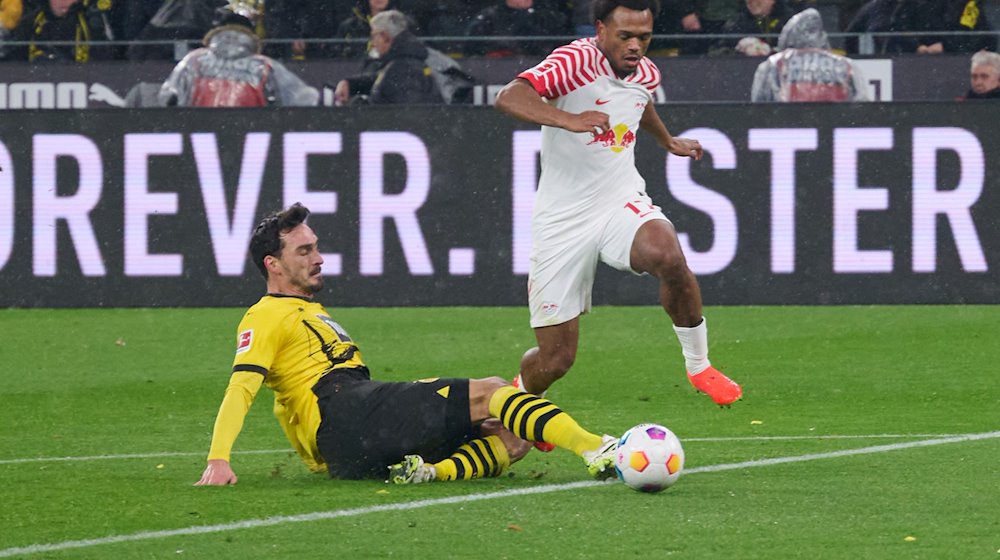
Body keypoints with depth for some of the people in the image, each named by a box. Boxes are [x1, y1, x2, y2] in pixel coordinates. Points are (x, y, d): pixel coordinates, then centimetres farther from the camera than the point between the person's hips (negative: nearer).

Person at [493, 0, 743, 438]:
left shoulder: (645, 74, 4)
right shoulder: (575, 62, -18)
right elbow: (509, 98, -34)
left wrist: (668, 142, 44)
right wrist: (570, 120, -48)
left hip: (622, 204, 4)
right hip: (562, 218, -4)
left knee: (667, 255, -33)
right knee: (555, 359, -2)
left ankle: (698, 365, -12)